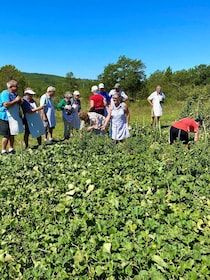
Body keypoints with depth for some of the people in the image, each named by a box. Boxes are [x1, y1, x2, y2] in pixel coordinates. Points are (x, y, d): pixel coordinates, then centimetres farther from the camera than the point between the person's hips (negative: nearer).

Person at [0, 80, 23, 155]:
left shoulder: (15, 94, 12)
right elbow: (6, 105, -27)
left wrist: (19, 102, 3)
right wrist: (15, 100, -19)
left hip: (14, 117, 8)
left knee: (12, 134, 13)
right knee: (6, 135, -3)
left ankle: (11, 150, 24)